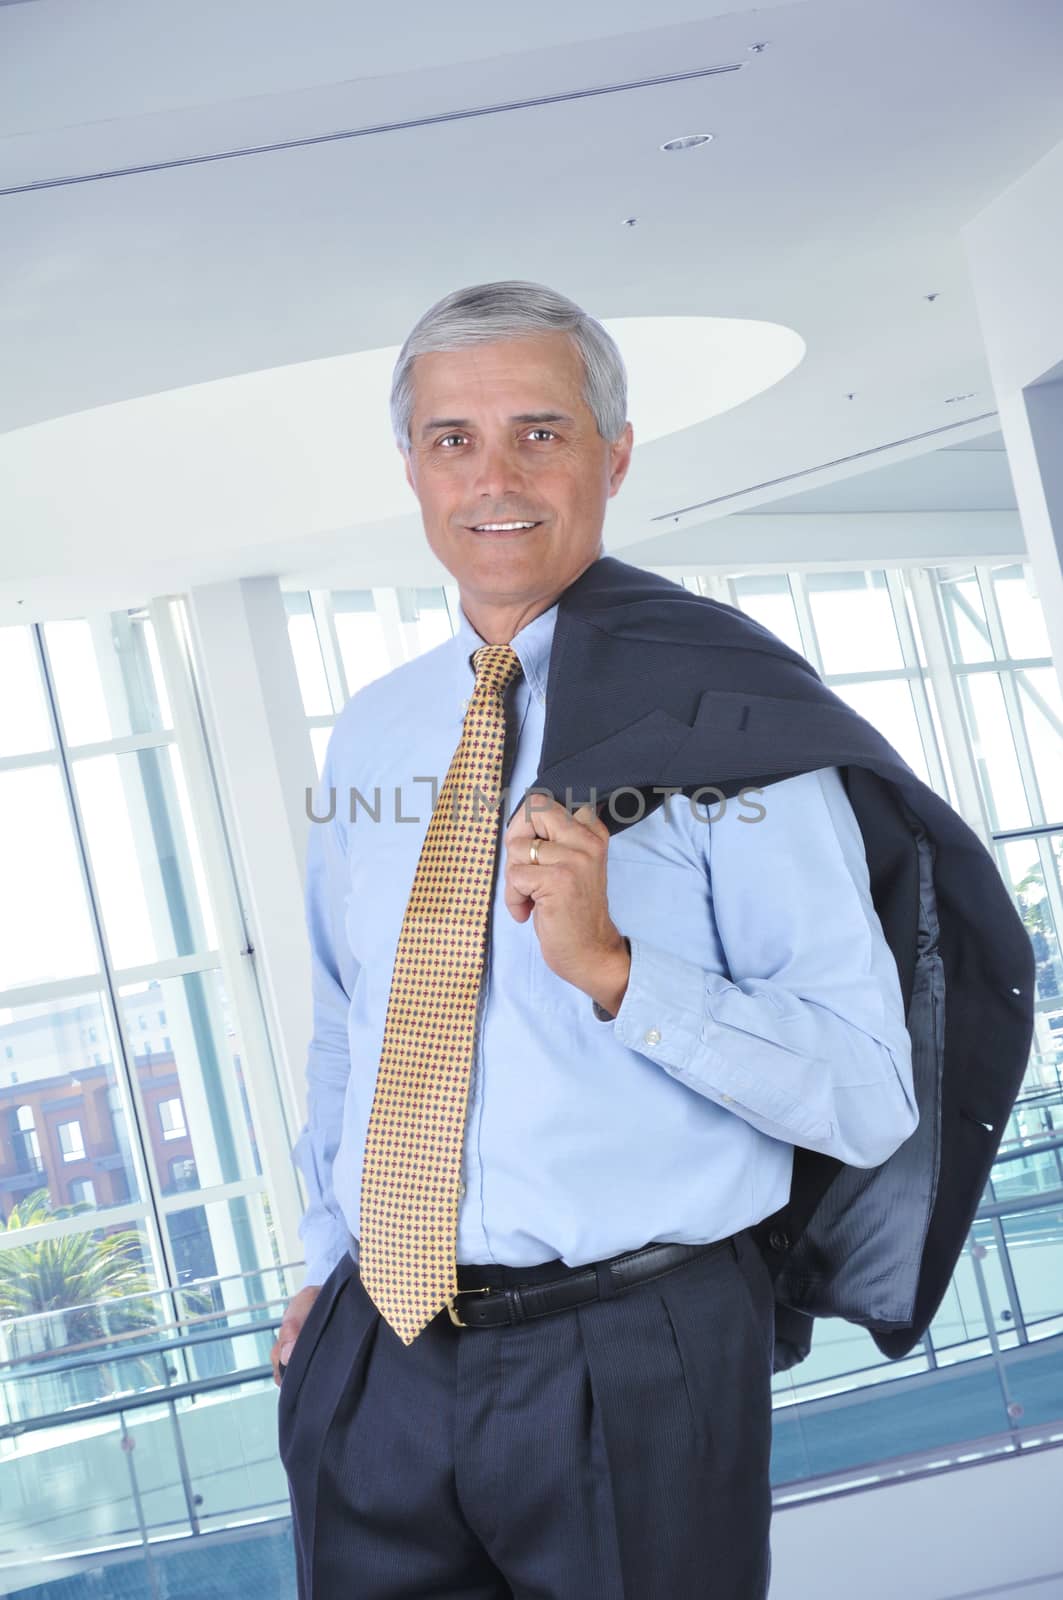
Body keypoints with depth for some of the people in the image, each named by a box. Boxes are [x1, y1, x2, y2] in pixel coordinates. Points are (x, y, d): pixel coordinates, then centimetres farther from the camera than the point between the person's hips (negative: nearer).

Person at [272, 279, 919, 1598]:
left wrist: (612, 967, -23)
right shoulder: (367, 738, 9)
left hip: (631, 1377, -4)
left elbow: (871, 1100, -12)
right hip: (370, 1365, 5)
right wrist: (324, 1269, 15)